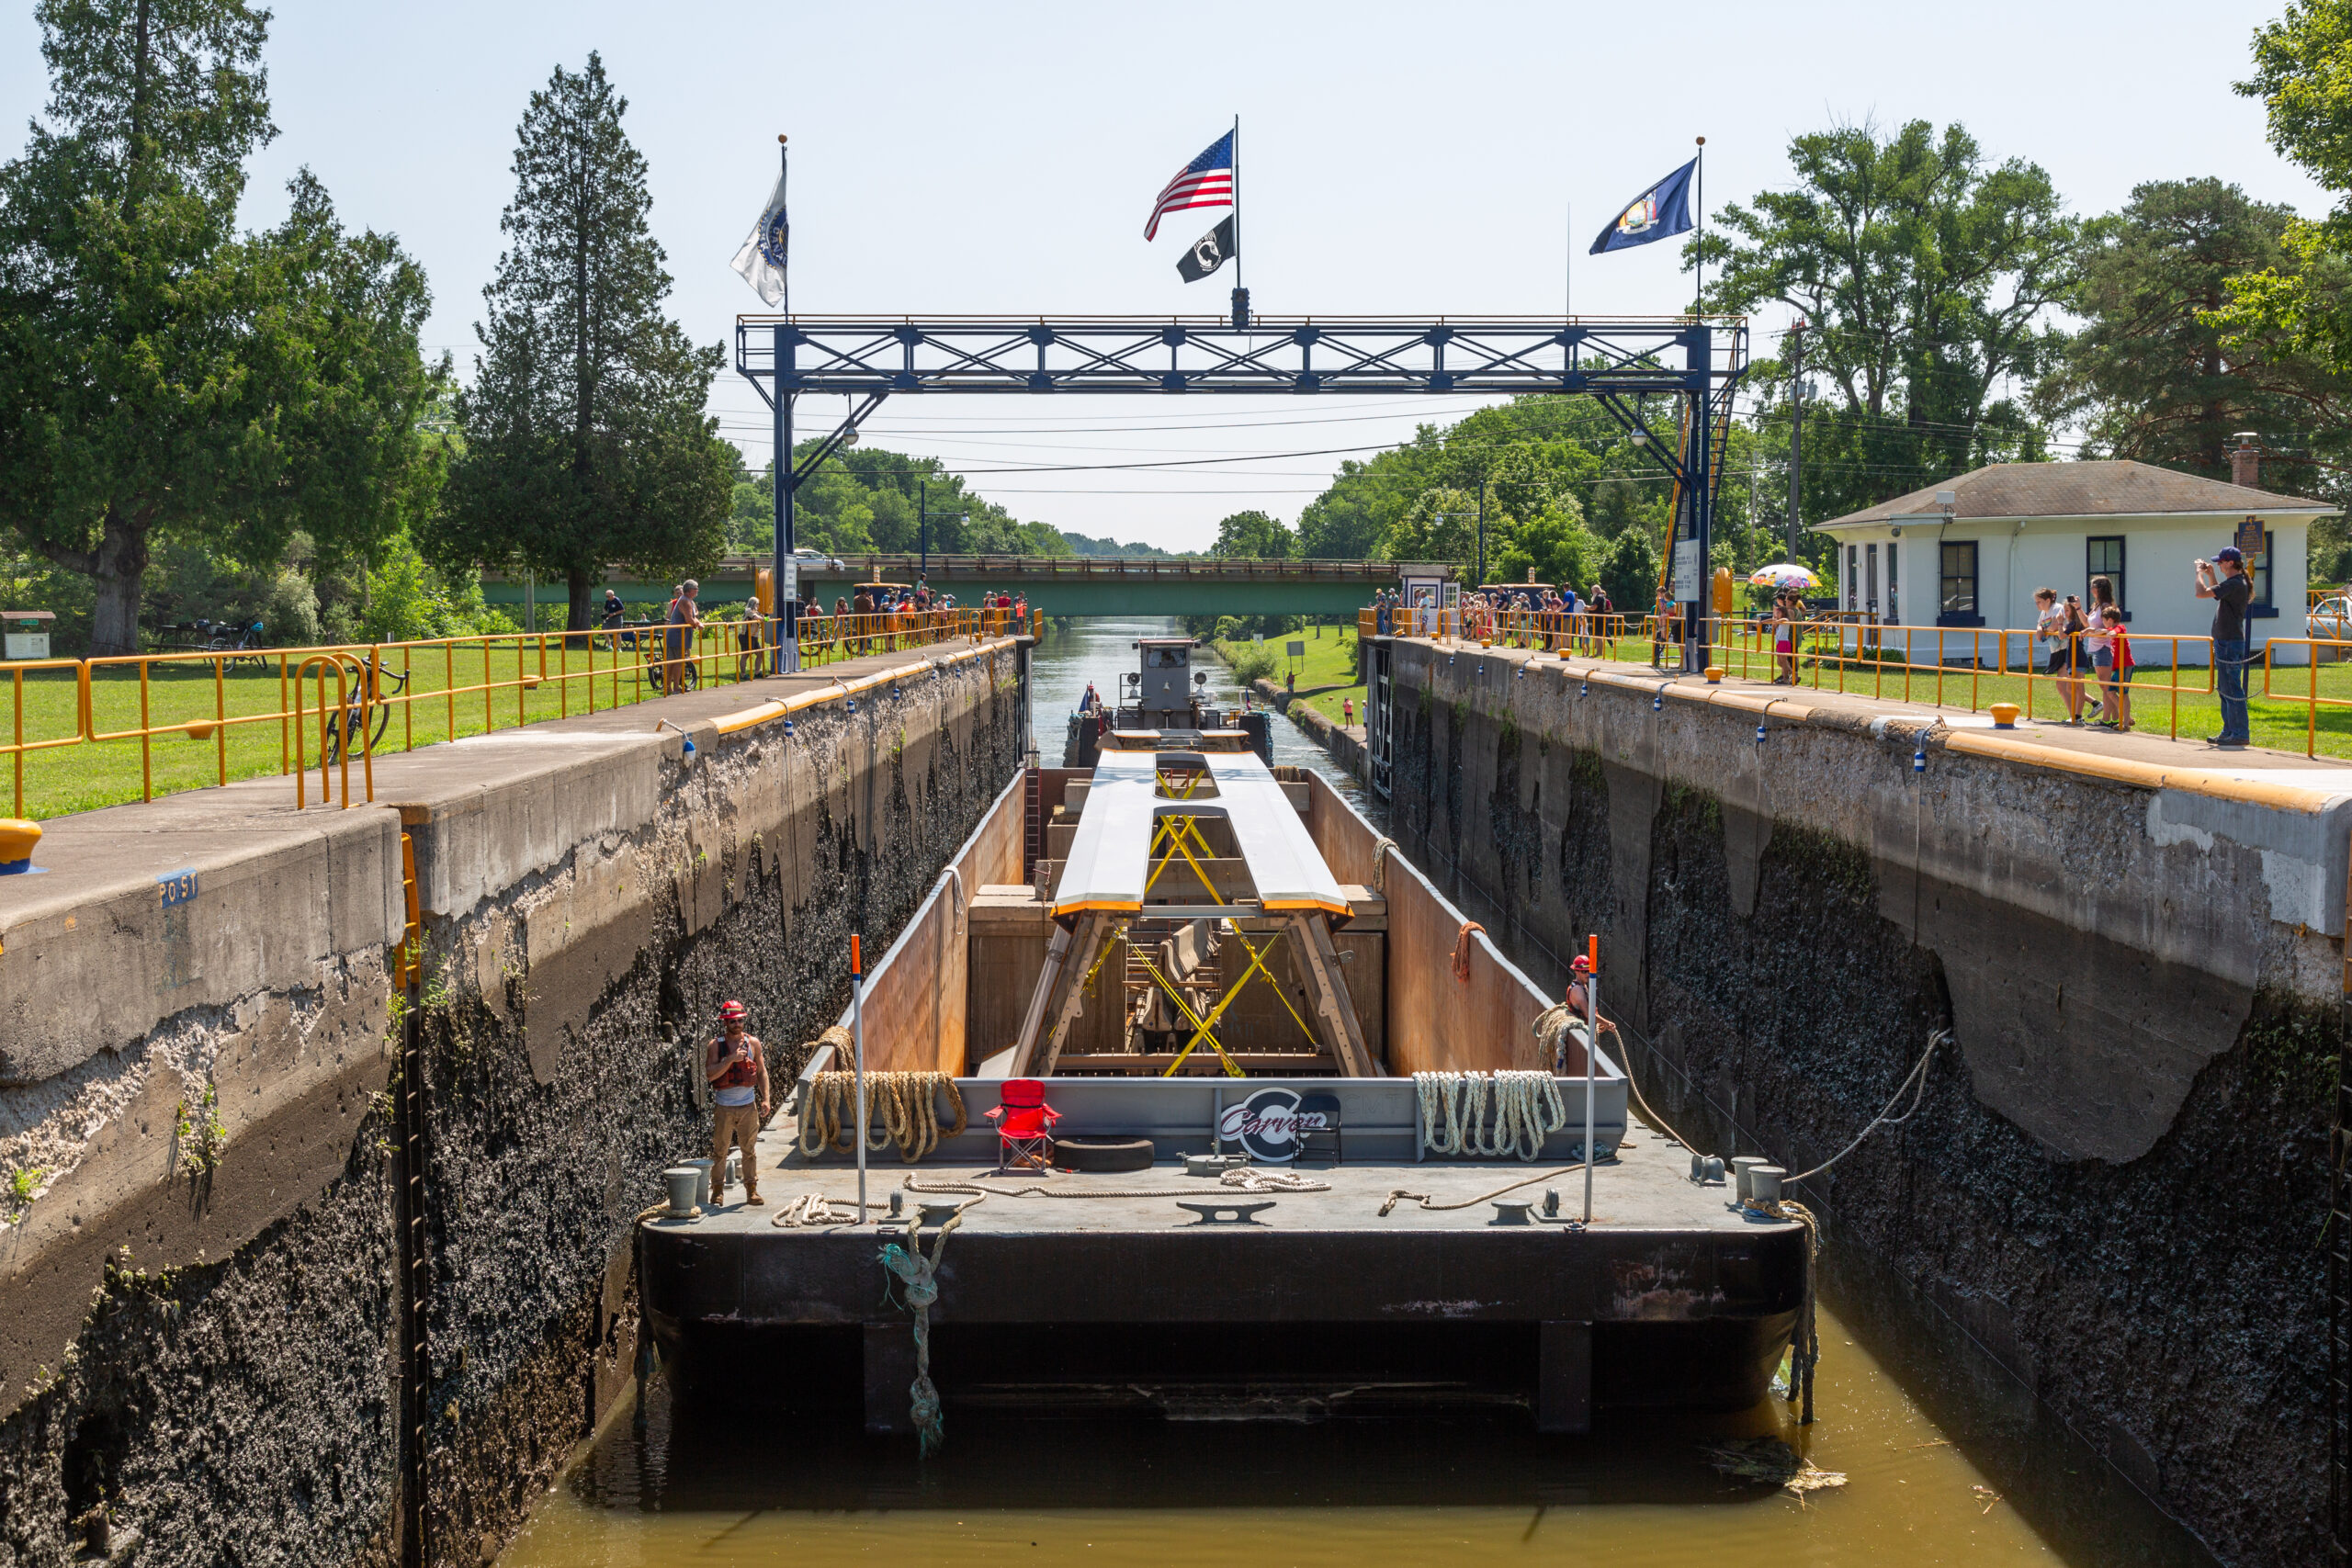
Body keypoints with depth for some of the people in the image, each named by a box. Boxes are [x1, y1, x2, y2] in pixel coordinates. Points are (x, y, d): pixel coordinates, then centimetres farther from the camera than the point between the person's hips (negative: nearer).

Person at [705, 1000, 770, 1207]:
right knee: (720, 1150, 3)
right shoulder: (715, 1046, -3)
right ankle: (718, 1190, 13)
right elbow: (710, 1074, -13)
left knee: (749, 1149, 5)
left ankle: (751, 1190, 12)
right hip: (724, 1106, -2)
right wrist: (731, 1059, -22)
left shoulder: (753, 1043, 4)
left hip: (748, 1105, 2)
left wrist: (765, 1099, 1)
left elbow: (762, 1072, 9)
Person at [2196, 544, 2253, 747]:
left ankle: (2240, 734, -7)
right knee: (2225, 689, 16)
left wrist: (2200, 573, -7)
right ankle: (2229, 731, 22)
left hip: (2230, 644, -11)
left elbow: (2201, 593, -24)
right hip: (2225, 643, 11)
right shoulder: (2237, 583, 13)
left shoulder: (2234, 584, -18)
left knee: (2232, 690, -8)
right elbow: (2218, 593, 34)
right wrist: (2210, 574, 21)